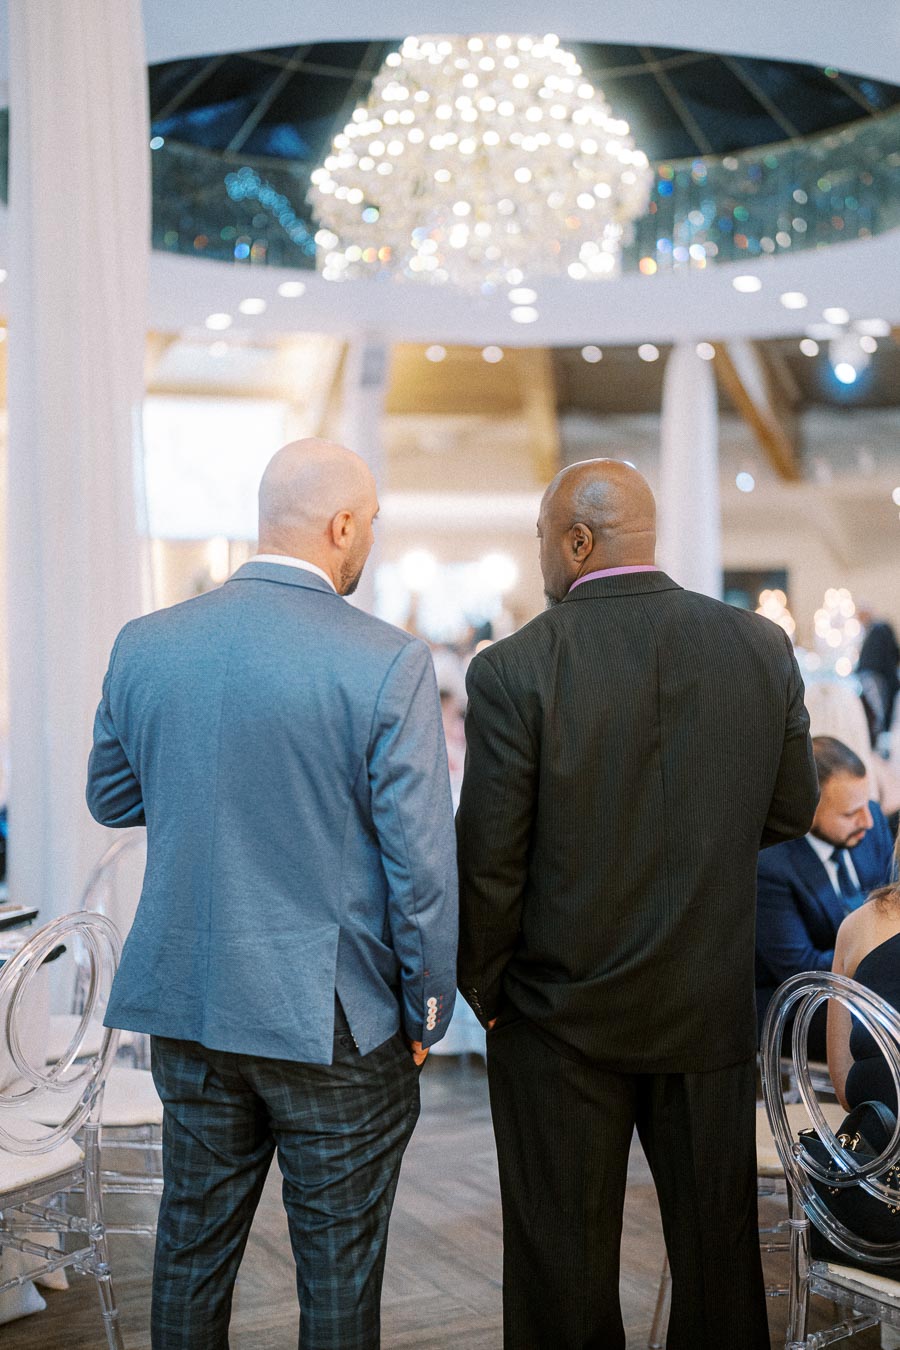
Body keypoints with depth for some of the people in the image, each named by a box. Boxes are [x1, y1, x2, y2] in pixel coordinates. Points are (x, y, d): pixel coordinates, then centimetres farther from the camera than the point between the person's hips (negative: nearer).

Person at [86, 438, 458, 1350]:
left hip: (184, 1007, 5)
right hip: (333, 1018, -4)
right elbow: (422, 860, -13)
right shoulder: (389, 665, -16)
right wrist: (427, 1009, -1)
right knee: (338, 1271, 11)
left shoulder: (143, 644, -1)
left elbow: (110, 798, 13)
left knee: (191, 1248, 19)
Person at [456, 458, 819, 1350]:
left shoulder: (514, 669, -16)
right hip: (711, 1008, 3)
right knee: (717, 1246, 18)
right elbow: (790, 810, 6)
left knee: (565, 1264, 11)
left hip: (562, 1016, -3)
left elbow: (489, 860, -13)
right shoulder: (762, 649, -5)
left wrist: (481, 987, 2)